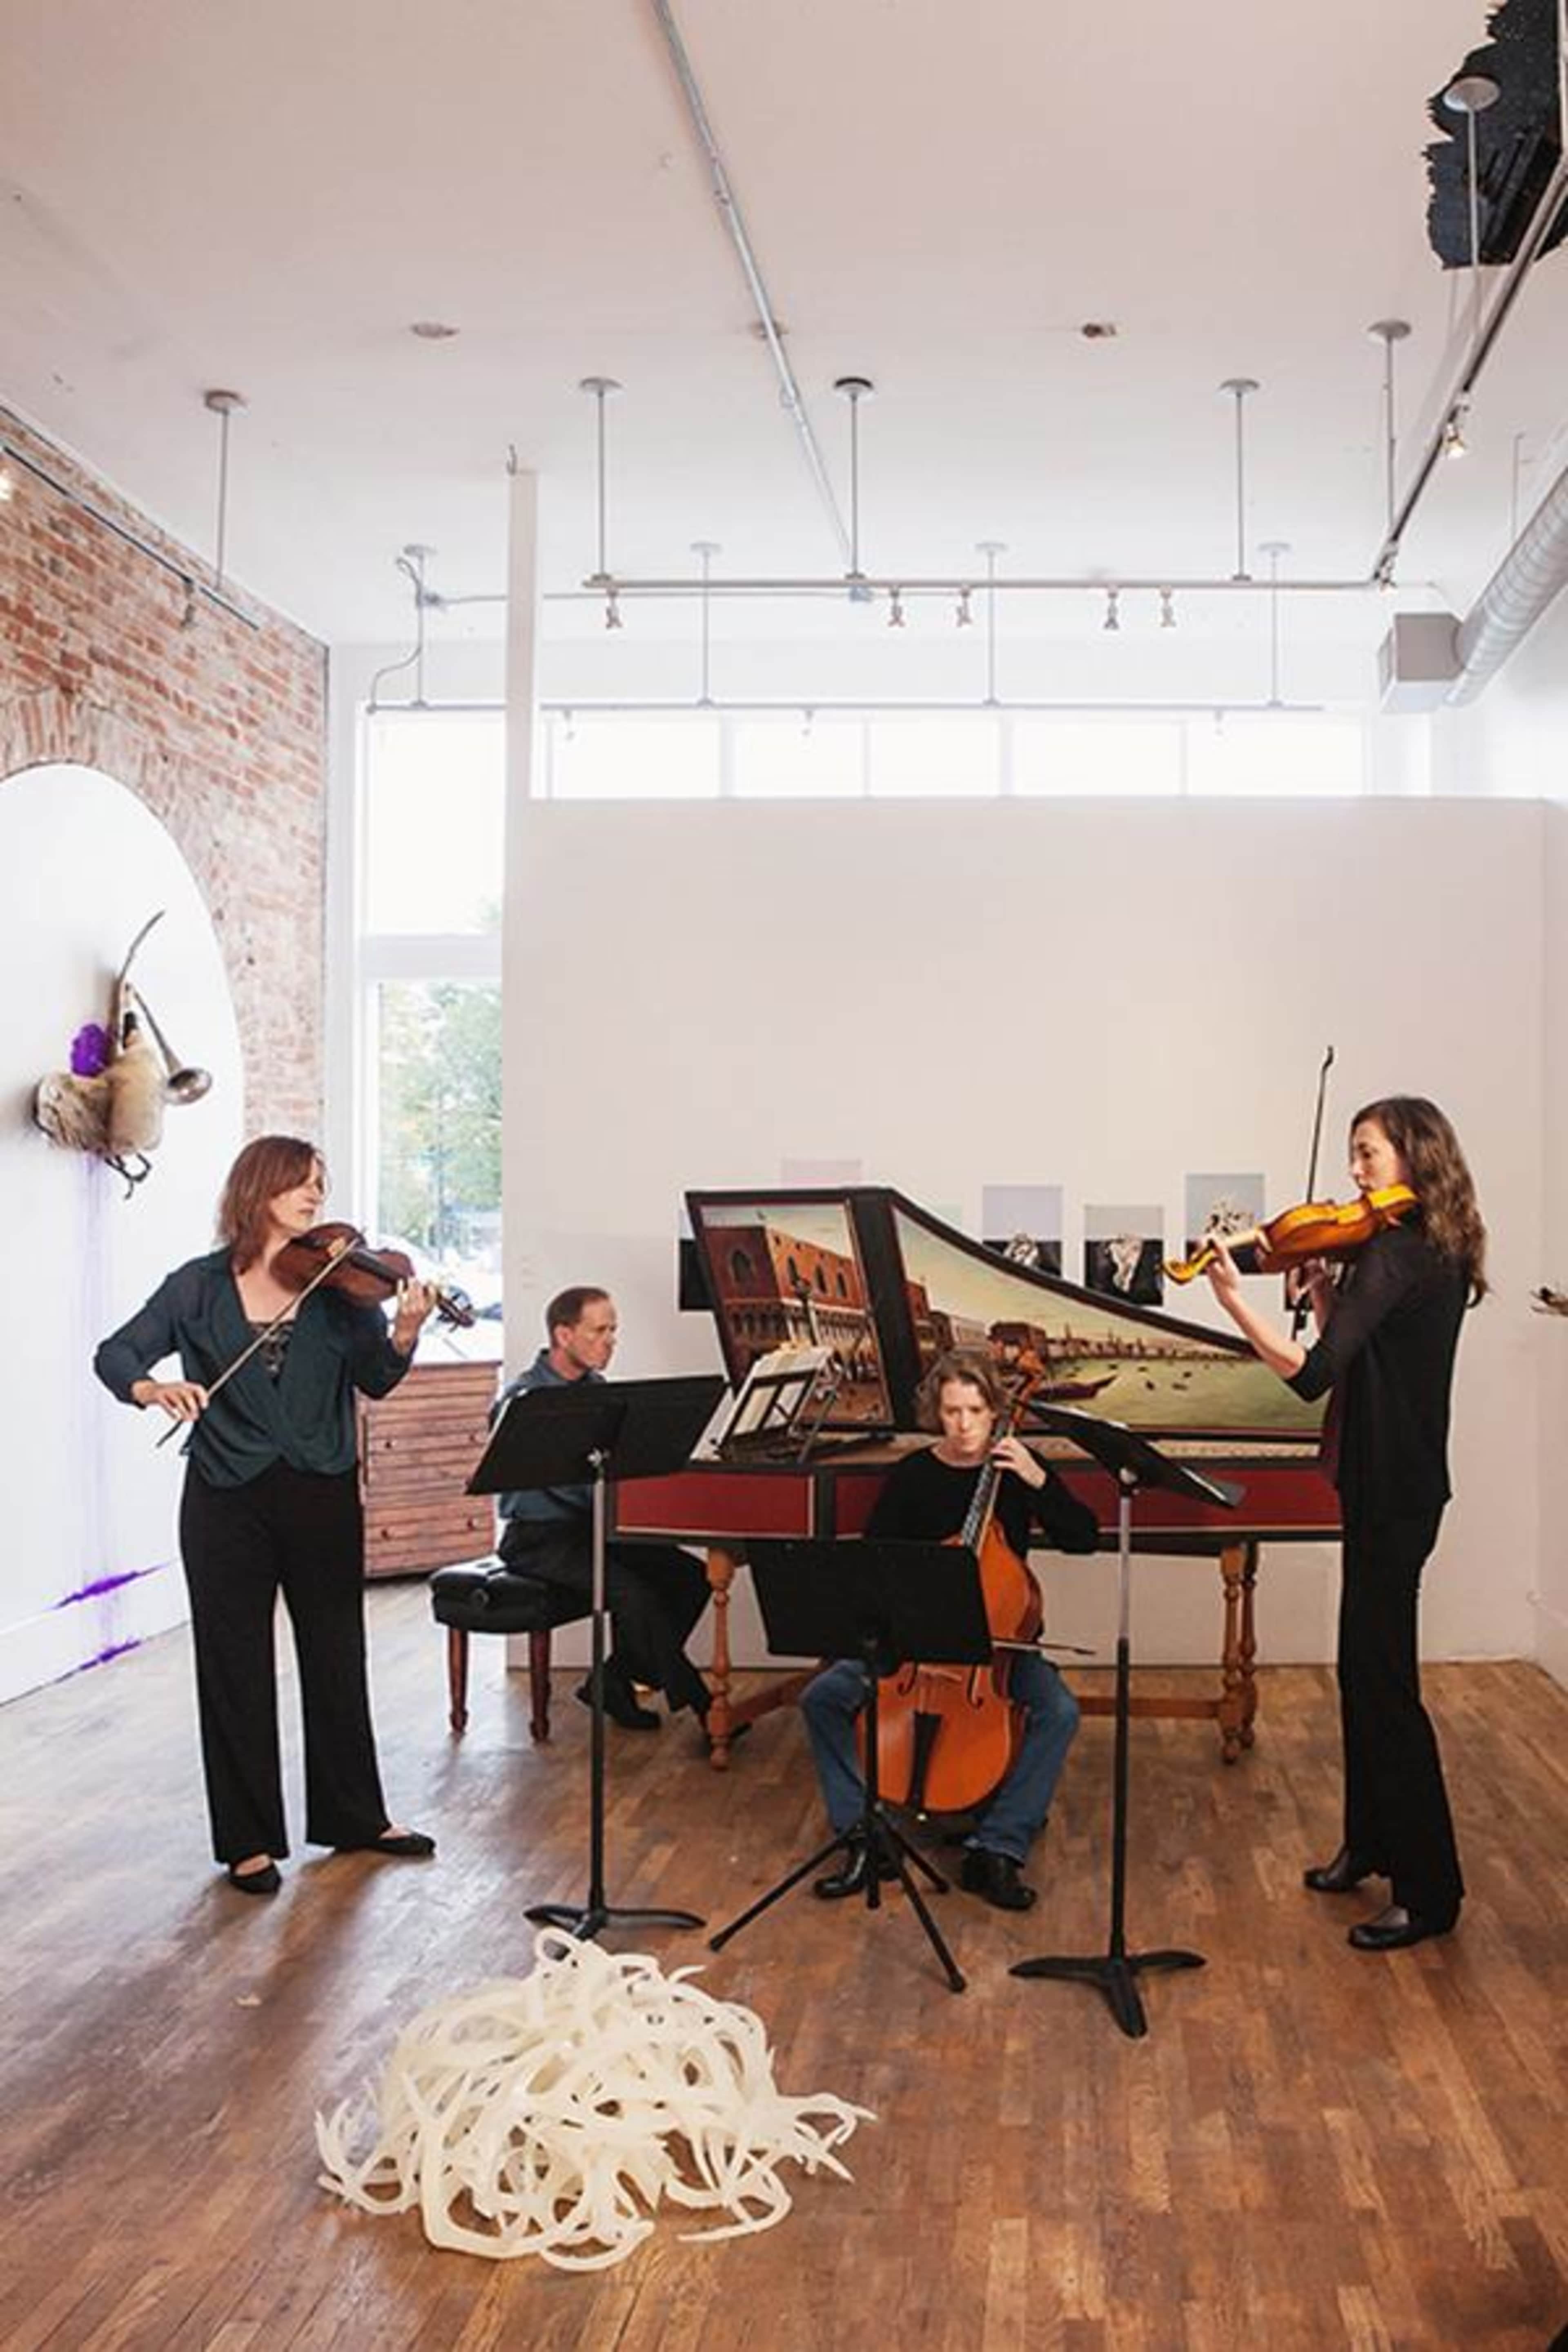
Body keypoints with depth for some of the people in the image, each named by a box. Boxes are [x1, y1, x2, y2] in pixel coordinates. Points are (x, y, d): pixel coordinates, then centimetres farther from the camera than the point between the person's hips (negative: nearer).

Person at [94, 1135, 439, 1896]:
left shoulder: (338, 1280, 1)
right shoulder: (199, 1286, -1)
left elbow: (375, 1380, -8)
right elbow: (115, 1355, -4)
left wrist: (404, 1332, -28)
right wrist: (152, 1387, -25)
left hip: (323, 1497, 2)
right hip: (227, 1500, -2)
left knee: (337, 1658, 12)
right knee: (236, 1669, 5)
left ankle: (353, 1816, 28)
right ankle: (249, 1840, 18)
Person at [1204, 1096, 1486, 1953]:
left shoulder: (1393, 1254, -21)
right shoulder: (1433, 1254, 9)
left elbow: (1313, 1374, -30)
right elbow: (1356, 1358, 13)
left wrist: (1233, 1296, -29)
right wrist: (1326, 1296, 0)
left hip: (1393, 1495, -10)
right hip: (1391, 1484, 10)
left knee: (1383, 1683, -1)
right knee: (1364, 1671, 19)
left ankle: (1429, 1890, 9)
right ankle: (1370, 1842, 33)